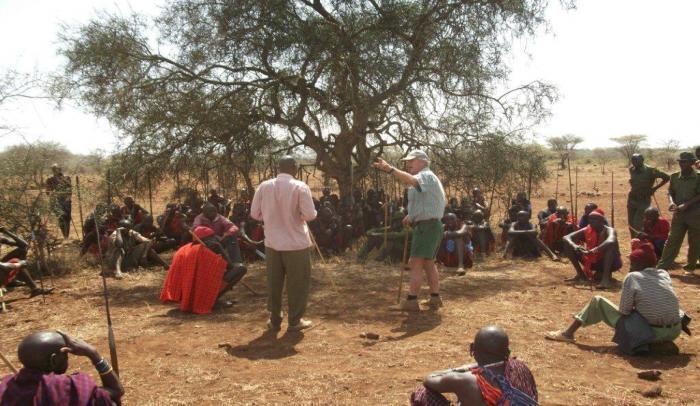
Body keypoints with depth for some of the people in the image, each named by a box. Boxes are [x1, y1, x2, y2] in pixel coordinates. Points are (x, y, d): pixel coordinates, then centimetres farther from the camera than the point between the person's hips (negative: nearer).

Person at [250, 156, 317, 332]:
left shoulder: (264, 186, -3)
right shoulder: (300, 187, -13)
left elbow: (255, 213, 2)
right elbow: (310, 215, -15)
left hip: (272, 242, 4)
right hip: (296, 243, -3)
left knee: (274, 282, 14)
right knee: (297, 283, 9)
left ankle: (274, 320, 23)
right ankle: (295, 321, 16)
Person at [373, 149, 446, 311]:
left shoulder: (426, 175, -11)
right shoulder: (426, 178, 22)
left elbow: (411, 180, -36)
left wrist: (389, 169, -46)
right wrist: (412, 216, 15)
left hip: (426, 226, -11)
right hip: (431, 226, 11)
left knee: (415, 263, -12)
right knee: (428, 262, 17)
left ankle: (411, 301, -13)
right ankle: (435, 298, 24)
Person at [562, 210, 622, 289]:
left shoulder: (609, 230, -18)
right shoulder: (586, 230, -5)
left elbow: (611, 241, -43)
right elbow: (566, 237, -15)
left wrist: (594, 250, -53)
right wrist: (574, 246, -37)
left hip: (610, 263, -4)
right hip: (592, 262, 4)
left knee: (610, 244, -35)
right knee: (568, 245, -8)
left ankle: (606, 278, -38)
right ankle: (581, 274, -5)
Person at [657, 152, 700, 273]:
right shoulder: (674, 177, 4)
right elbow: (671, 192, 9)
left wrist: (686, 205, -22)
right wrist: (671, 202, -11)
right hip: (678, 214, 3)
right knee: (672, 241, 1)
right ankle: (662, 267, 1)